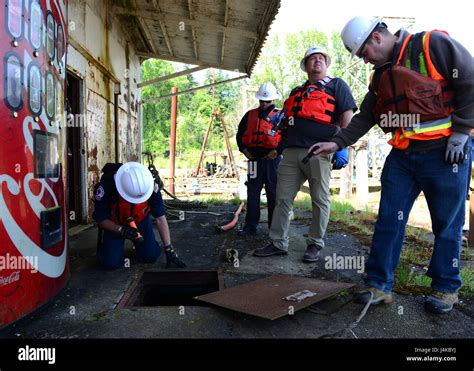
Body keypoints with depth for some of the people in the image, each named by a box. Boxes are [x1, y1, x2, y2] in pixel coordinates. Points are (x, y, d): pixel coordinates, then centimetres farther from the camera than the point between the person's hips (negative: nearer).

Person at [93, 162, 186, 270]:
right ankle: (103, 244, 20)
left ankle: (139, 241, 23)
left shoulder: (150, 185, -30)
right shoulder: (107, 185, -34)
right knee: (111, 263, -14)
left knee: (151, 256, -10)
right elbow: (99, 218, -20)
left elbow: (160, 218, -22)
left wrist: (169, 250, -22)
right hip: (114, 224, -1)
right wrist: (121, 230, -36)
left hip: (140, 219, 1)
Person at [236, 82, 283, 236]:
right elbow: (240, 133, 18)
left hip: (272, 159, -3)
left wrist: (277, 151, -14)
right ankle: (250, 226, 13)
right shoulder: (250, 115, 12)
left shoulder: (280, 116, 1)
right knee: (252, 193, 6)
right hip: (254, 158, 4)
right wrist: (243, 149, 3)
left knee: (273, 193, 4)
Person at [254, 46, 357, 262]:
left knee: (320, 200, 3)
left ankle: (315, 244, 14)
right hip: (291, 151, 5)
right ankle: (278, 243, 11)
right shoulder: (297, 91, 26)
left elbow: (347, 116, -1)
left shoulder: (336, 85, 10)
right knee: (282, 199, 3)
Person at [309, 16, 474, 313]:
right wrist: (337, 143, 2)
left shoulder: (433, 45, -6)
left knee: (447, 224, 6)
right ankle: (379, 285, 12)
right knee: (388, 221, 2)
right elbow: (365, 118, 13)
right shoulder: (380, 75, 15)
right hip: (402, 157, 6)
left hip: (444, 153, -6)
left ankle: (446, 289, 22)